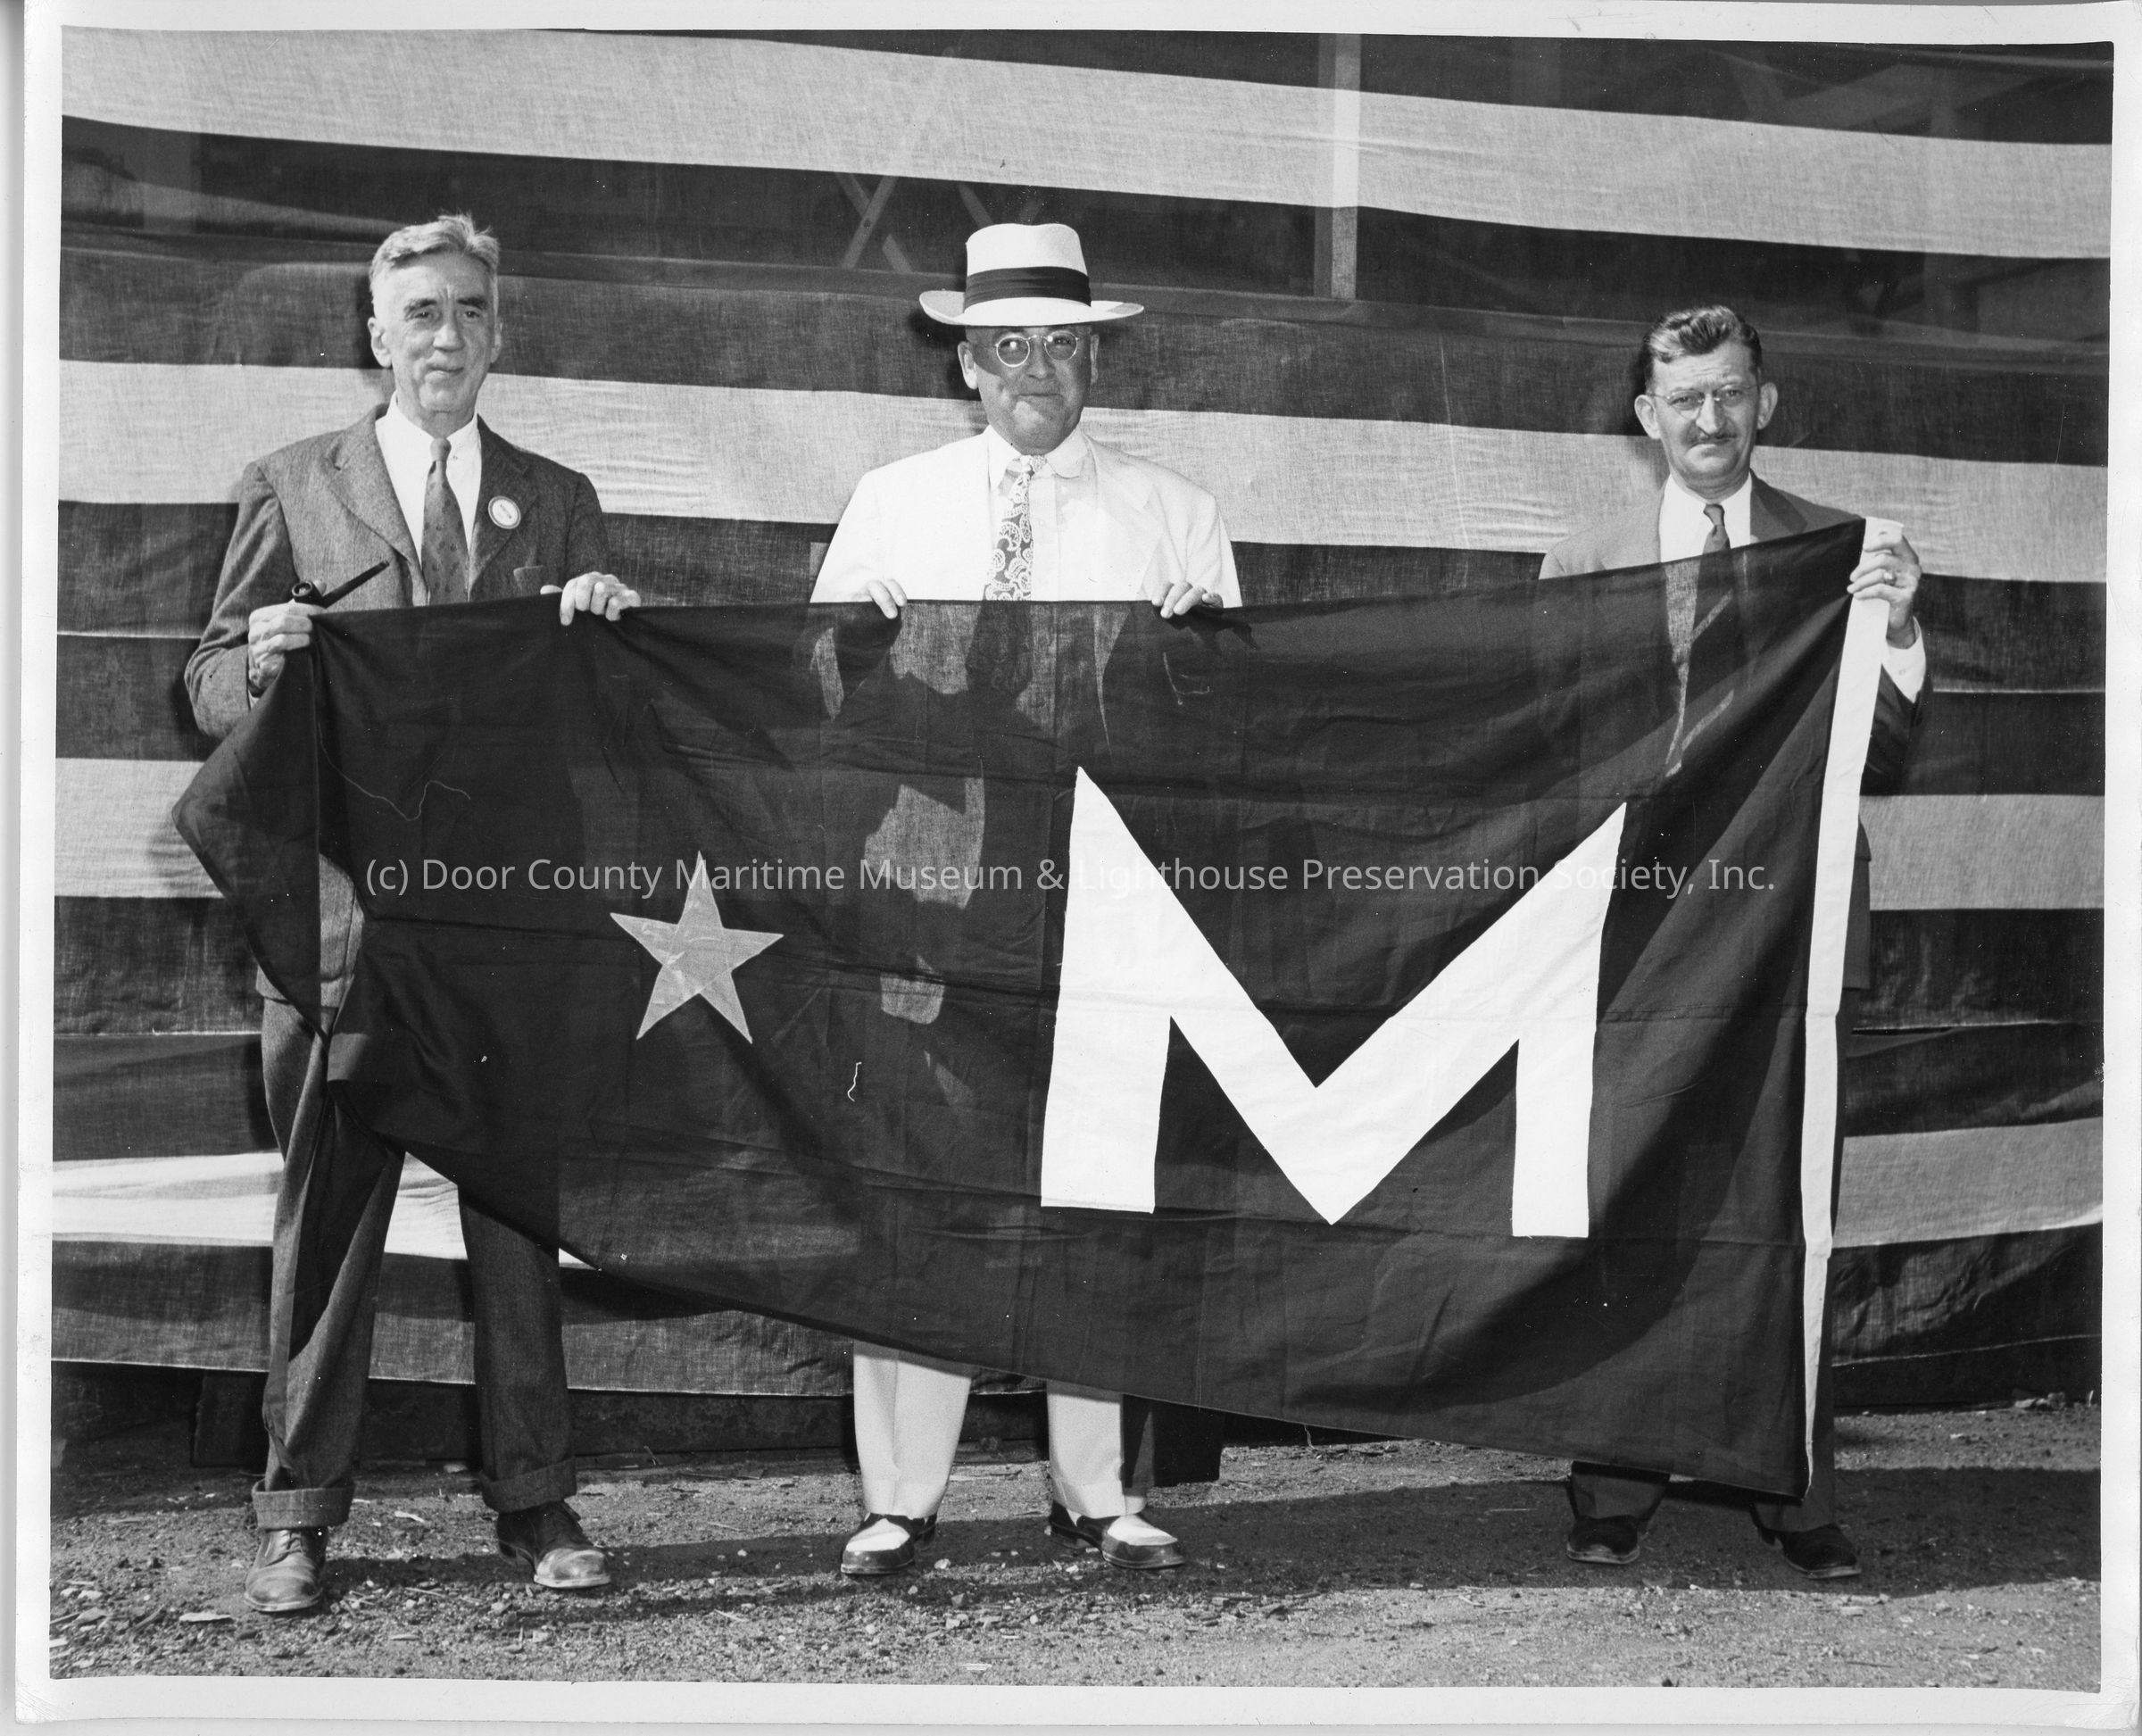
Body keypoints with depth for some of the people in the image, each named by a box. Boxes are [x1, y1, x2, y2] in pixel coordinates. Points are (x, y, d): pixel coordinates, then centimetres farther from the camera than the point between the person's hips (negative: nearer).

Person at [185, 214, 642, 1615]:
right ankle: (301, 1514, 6)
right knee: (328, 1210, 1)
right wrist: (262, 658, -14)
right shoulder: (293, 489, 10)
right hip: (340, 906, -1)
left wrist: (613, 624, -9)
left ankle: (535, 1501, 9)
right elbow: (210, 694, 8)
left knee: (524, 1206, 2)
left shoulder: (559, 502, 15)